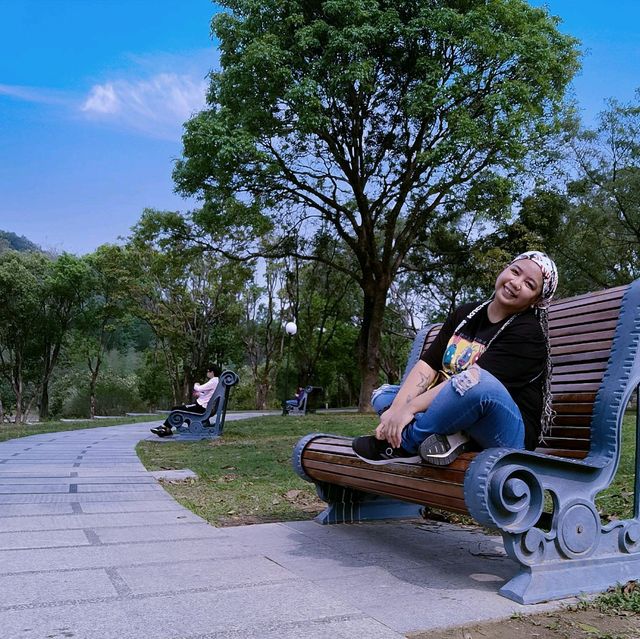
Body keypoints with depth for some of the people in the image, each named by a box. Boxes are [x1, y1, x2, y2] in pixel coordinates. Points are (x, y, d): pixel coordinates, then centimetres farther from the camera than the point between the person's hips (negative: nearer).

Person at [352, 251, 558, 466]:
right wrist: (397, 408, -15)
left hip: (509, 433, -7)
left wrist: (410, 407, -24)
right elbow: (428, 363, 0)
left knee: (477, 382, -37)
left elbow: (475, 380, -22)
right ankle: (448, 436, -18)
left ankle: (404, 443, -17)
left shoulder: (529, 333, -11)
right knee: (382, 394, 8)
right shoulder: (465, 314, 10)